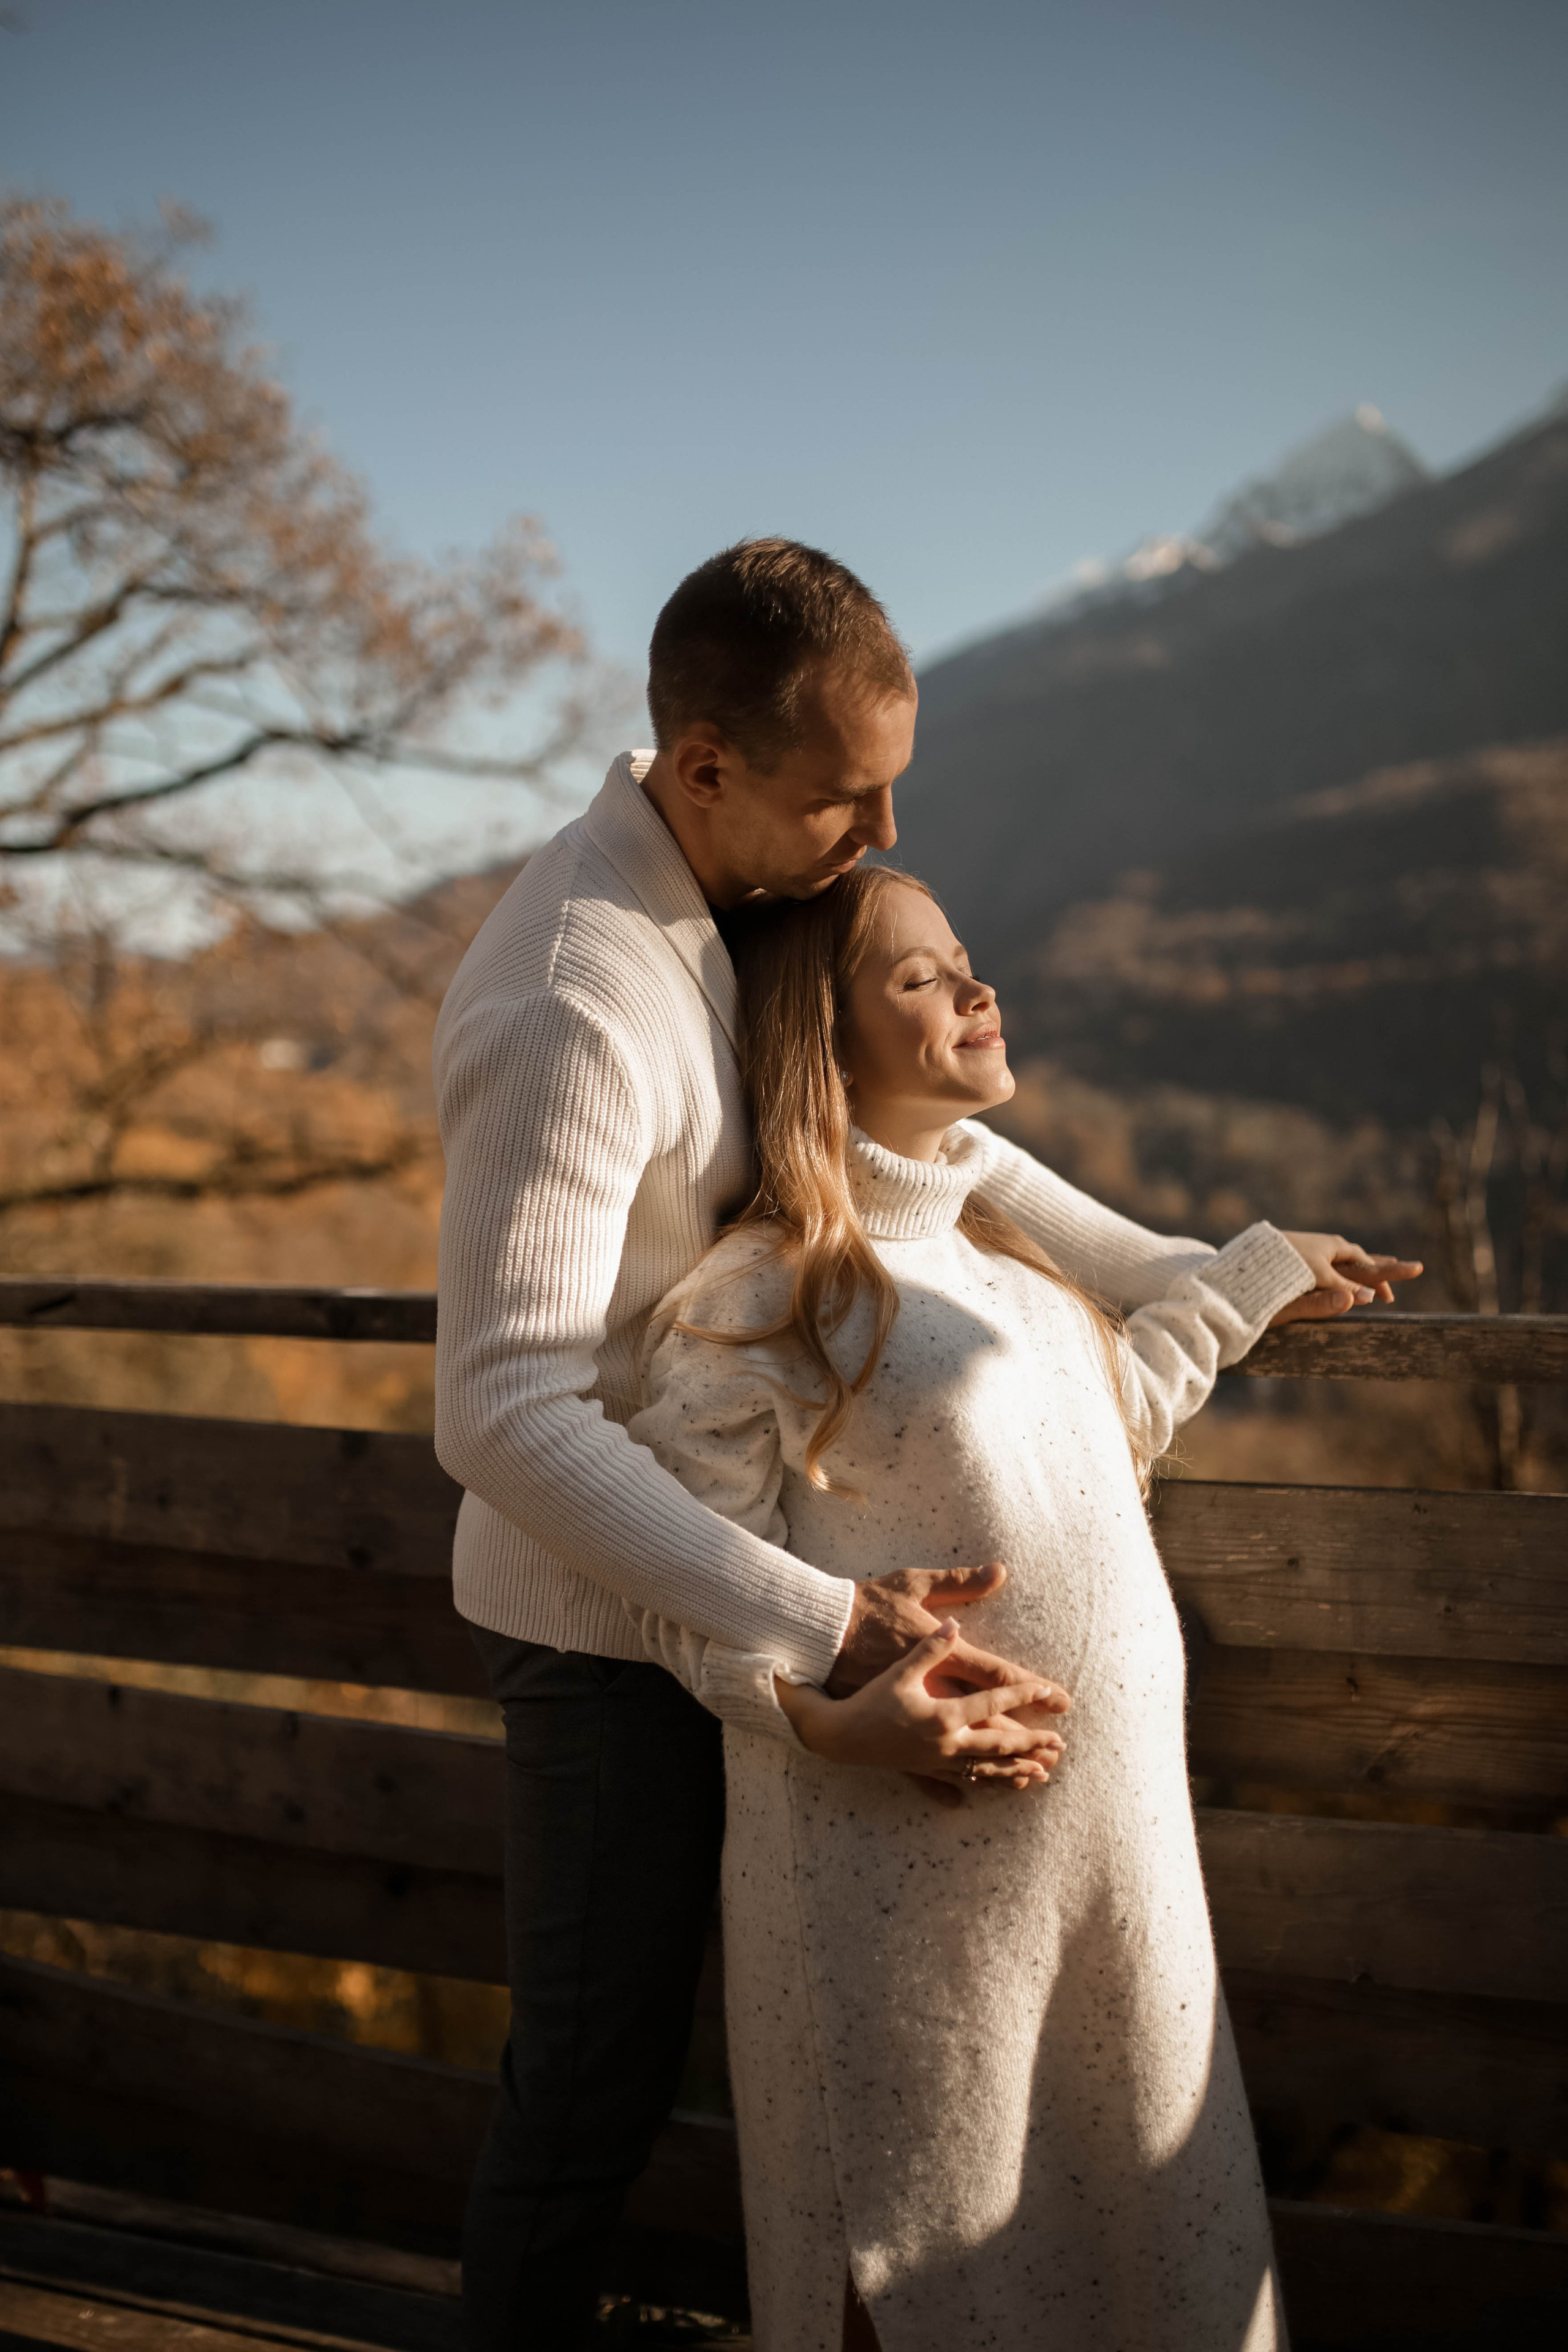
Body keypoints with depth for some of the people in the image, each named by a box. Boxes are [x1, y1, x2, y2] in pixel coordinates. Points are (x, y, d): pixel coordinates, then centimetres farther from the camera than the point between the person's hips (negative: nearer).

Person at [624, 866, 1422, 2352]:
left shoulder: (1000, 1245, 14)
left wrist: (1255, 1280, 32)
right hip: (904, 1859, -7)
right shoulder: (757, 1295, -11)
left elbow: (1110, 1427, 28)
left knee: (1139, 2233, 16)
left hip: (1112, 1831, 7)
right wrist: (834, 1716, -27)